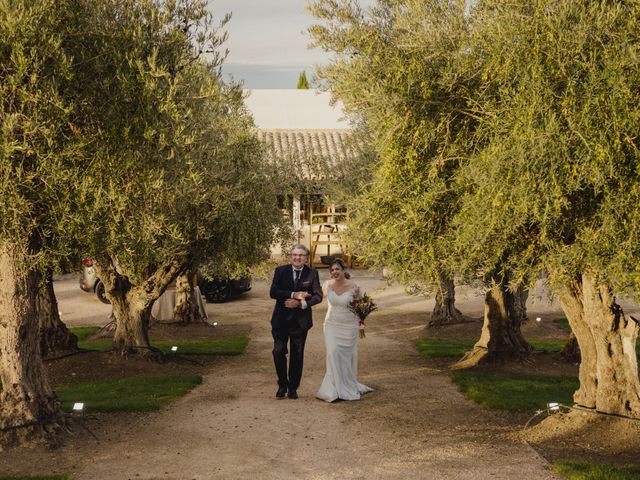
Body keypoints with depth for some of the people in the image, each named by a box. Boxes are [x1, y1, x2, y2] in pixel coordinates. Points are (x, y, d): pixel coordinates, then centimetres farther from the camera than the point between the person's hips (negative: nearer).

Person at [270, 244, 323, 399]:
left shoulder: (312, 274, 0)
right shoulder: (281, 271, -1)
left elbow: (318, 296, -6)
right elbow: (273, 292, -12)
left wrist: (301, 303, -20)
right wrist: (294, 295, -22)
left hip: (300, 321, 0)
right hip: (281, 319, 0)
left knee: (297, 356, 7)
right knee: (278, 352, -5)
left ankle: (293, 388, 21)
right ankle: (282, 385, 13)